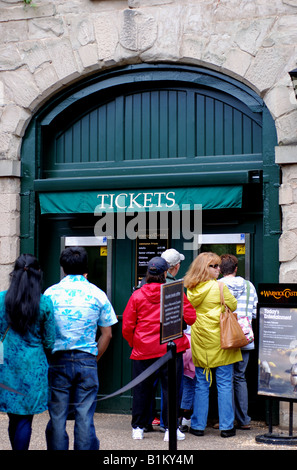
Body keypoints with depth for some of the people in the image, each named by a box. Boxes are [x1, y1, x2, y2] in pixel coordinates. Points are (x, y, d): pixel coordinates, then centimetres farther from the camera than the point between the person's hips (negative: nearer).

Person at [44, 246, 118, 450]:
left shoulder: (50, 293, 1)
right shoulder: (97, 294, 2)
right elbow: (107, 334, 4)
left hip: (58, 360, 0)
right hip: (87, 360, 0)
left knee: (57, 418, 5)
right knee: (85, 418, 4)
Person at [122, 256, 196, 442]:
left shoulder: (137, 295, -1)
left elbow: (127, 327, 0)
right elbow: (190, 317, -3)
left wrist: (134, 343, 17)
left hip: (143, 350, 1)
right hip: (171, 349, -1)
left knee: (142, 389, 11)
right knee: (170, 388, 6)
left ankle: (138, 428, 18)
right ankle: (171, 429, 7)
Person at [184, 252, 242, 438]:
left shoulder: (191, 289, 4)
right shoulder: (219, 287, -11)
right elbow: (233, 306, -1)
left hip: (199, 341, 4)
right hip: (219, 340, -4)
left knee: (201, 384, 11)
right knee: (224, 384, 3)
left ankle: (198, 425, 14)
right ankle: (226, 426, 6)